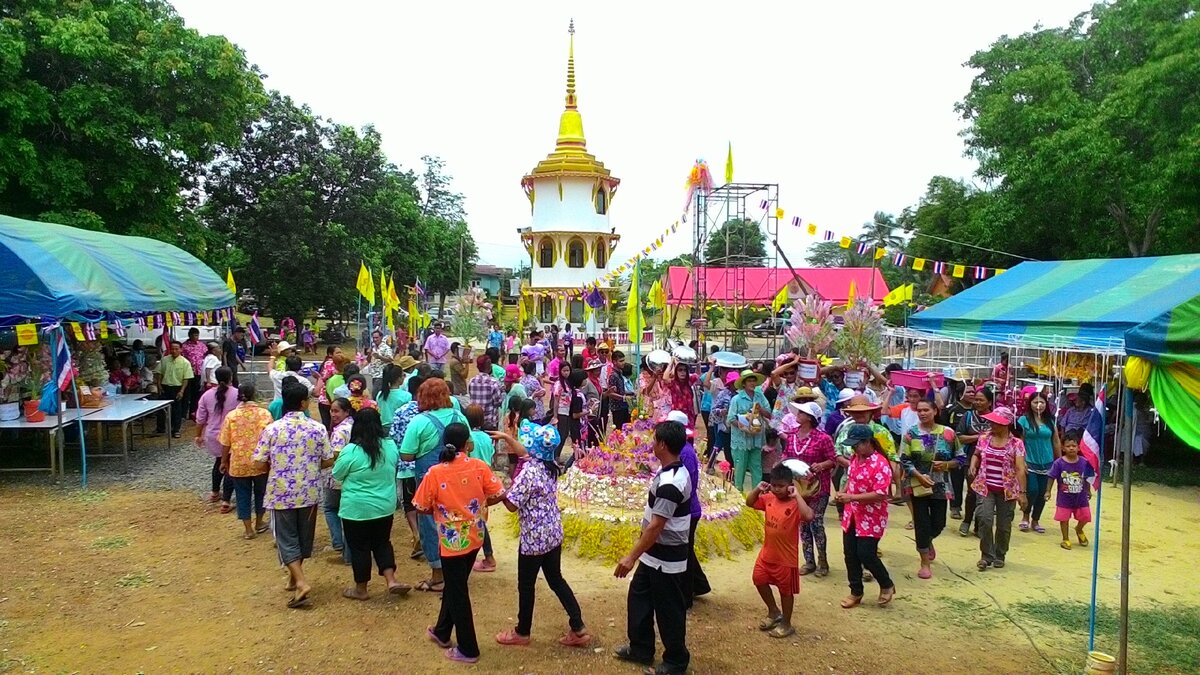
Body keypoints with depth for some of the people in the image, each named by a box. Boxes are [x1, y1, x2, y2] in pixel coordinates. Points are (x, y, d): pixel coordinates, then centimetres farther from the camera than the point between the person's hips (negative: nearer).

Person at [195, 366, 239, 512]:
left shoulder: (207, 395, -3)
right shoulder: (237, 394, -14)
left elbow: (200, 419, 3)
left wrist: (198, 435, 15)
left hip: (213, 436, 4)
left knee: (219, 461, 27)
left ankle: (215, 493, 40)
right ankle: (225, 502, -1)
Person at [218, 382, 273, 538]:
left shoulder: (231, 415, -7)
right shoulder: (264, 413, -9)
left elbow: (225, 443, -3)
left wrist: (224, 462, 11)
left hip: (239, 463, 0)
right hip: (260, 462, 0)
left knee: (243, 495, 11)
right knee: (260, 492, 20)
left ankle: (249, 529, 15)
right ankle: (259, 523, 33)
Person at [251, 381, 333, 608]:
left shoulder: (272, 429, -10)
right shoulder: (317, 428, -8)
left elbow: (260, 464, -8)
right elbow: (328, 462, -3)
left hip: (281, 494, -2)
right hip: (308, 493, 2)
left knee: (287, 539, 7)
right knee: (303, 536, 19)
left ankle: (301, 582, -7)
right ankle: (294, 578, 34)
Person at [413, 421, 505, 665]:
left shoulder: (435, 473, -17)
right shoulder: (479, 466, -11)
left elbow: (421, 508, -9)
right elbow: (499, 494, -7)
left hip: (452, 541, -4)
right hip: (474, 538, 4)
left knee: (458, 594, 10)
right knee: (454, 586, 23)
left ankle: (468, 650, 21)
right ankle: (442, 632, 41)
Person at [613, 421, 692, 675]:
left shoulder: (669, 483, -29)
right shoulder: (674, 472, 3)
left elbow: (655, 527, -27)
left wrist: (631, 557, -21)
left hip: (666, 558, -10)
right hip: (655, 554, 10)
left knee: (668, 610, 7)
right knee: (639, 597, 21)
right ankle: (641, 649, 36)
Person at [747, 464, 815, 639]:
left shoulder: (795, 504, -22)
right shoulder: (769, 498, -3)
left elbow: (809, 517, -41)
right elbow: (749, 503, 10)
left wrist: (796, 496, -36)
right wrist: (758, 489, -6)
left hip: (786, 558, -7)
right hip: (767, 553, 7)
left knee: (786, 590, 10)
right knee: (759, 580, 20)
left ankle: (786, 624, 30)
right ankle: (774, 612, 42)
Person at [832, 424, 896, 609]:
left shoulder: (880, 464, -21)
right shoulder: (855, 459, 5)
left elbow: (880, 495, -25)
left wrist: (850, 497, -26)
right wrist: (842, 492, 0)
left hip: (871, 519, -8)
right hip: (851, 515, 8)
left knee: (866, 555, -4)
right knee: (850, 554, 10)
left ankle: (887, 585, 22)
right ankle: (856, 592, 25)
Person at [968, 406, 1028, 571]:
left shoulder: (1016, 443, -9)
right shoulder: (984, 438, 2)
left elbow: (1020, 469, -11)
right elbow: (976, 455, 18)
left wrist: (1022, 492, -15)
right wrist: (973, 465, -4)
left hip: (1007, 491, -2)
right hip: (985, 488, 2)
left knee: (1004, 525, 8)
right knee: (985, 520, -13)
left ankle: (999, 556, 28)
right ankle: (986, 555, 2)